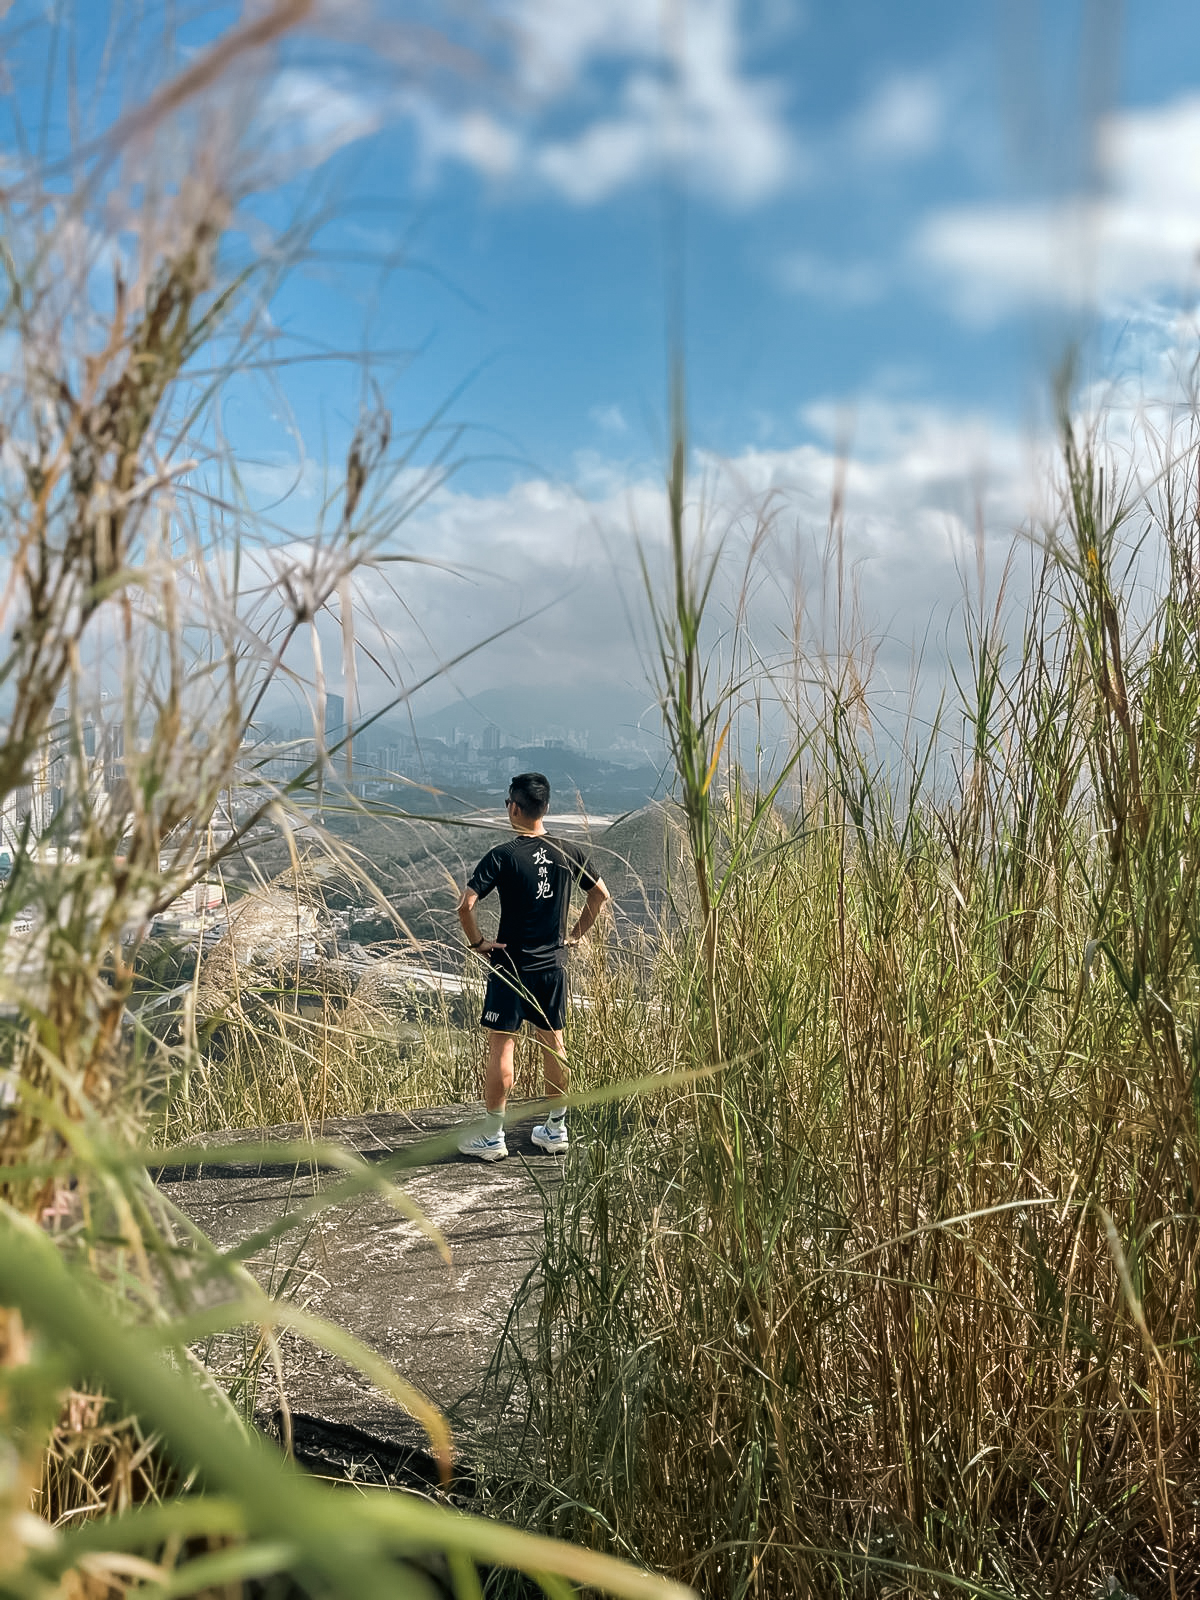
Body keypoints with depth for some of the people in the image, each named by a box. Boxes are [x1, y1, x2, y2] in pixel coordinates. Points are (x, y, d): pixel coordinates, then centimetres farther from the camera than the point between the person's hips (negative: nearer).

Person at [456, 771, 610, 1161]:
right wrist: (575, 934, 15)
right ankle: (556, 1129, 24)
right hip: (554, 965, 5)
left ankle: (492, 1137, 9)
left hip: (511, 965, -5)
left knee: (501, 1046, 2)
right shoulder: (568, 852, 0)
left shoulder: (504, 855, -14)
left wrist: (477, 942, -8)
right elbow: (600, 895, 10)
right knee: (553, 1044, 14)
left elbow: (465, 904, -22)